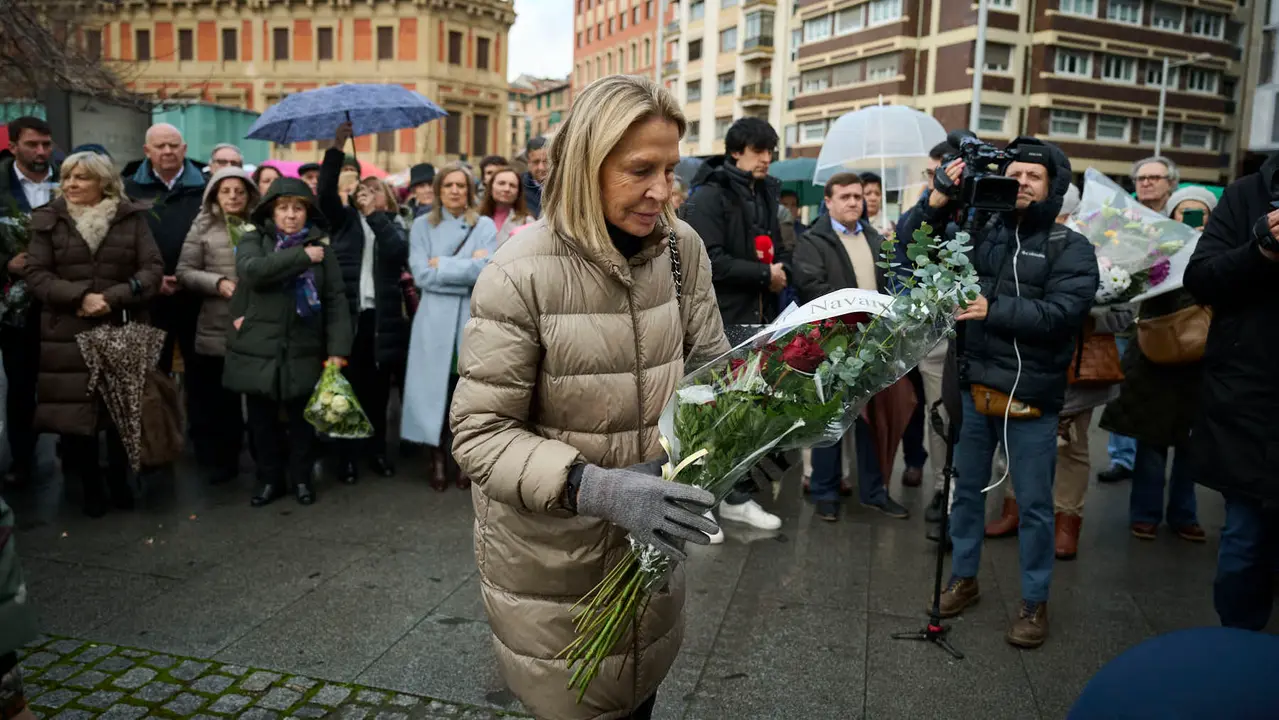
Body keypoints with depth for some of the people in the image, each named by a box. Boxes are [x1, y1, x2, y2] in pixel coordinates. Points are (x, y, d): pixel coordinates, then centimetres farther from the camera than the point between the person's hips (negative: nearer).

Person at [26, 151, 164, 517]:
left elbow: (153, 269, -4)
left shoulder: (133, 217, 2)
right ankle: (90, 485, 18)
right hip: (68, 334, 1)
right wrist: (79, 296, -17)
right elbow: (36, 274, -1)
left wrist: (115, 297, -17)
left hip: (123, 330, 0)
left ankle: (119, 479, 23)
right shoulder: (49, 220, 5)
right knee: (74, 411, 2)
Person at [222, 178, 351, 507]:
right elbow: (251, 270, -21)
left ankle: (302, 478, 25)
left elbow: (336, 301, -1)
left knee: (301, 418, 9)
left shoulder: (321, 249, 4)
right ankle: (270, 479, 25)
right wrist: (301, 257, -18)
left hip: (303, 352, 0)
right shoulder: (253, 241, 2)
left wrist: (337, 350, -10)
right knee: (263, 420, 10)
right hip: (258, 350, 0)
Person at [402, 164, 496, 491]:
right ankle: (439, 460, 13)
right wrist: (468, 268, -8)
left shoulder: (485, 226, 6)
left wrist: (443, 265, -7)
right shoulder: (422, 225, 7)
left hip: (473, 316, 0)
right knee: (436, 388, 1)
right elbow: (421, 275, -6)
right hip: (435, 318, 0)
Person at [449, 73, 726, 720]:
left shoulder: (683, 248, -6)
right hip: (551, 556, -4)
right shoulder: (521, 274, -21)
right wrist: (591, 486, -33)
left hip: (651, 540, 5)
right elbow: (479, 434, -20)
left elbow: (710, 363, 4)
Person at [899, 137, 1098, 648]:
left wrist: (994, 310, -23)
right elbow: (909, 243, 3)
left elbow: (1062, 314, -17)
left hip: (1031, 398, -3)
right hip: (975, 389, 3)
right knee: (967, 489, 16)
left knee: (1034, 504, 7)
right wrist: (939, 198, -9)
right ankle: (963, 578, 35)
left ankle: (1035, 601, 24)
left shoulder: (1071, 248, -3)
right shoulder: (979, 233, 5)